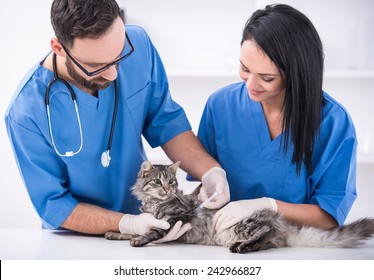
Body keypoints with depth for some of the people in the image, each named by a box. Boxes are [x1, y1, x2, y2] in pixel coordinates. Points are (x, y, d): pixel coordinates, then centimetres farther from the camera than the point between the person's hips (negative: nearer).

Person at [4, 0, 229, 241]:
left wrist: (210, 171, -18)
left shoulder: (138, 43, -13)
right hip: (77, 241, -2)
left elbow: (166, 122, -2)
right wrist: (127, 224, -28)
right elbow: (53, 205, -15)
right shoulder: (26, 114, -24)